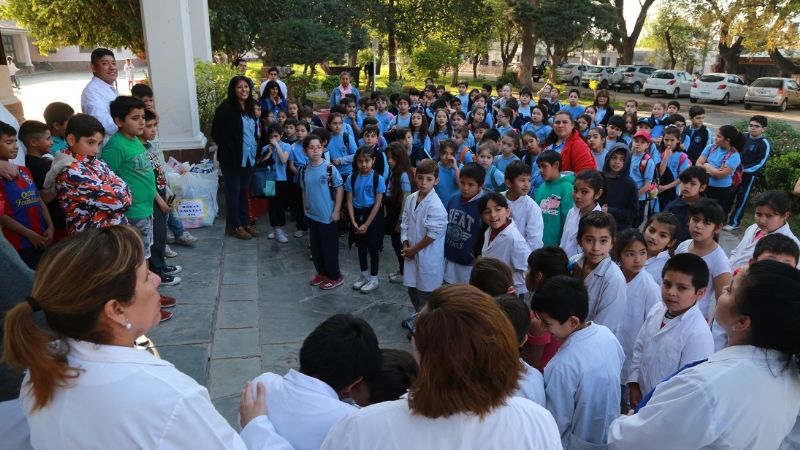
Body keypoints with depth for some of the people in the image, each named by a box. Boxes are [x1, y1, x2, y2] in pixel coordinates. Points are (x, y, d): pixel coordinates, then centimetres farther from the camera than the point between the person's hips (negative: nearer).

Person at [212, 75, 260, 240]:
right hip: (232, 157, -6)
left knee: (244, 190, 15)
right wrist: (229, 149, -6)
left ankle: (245, 222, 26)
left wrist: (255, 143, 8)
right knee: (233, 192, 4)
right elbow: (216, 132, -11)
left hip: (249, 157, 6)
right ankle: (235, 226, 14)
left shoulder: (250, 106, 7)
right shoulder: (226, 107, -13)